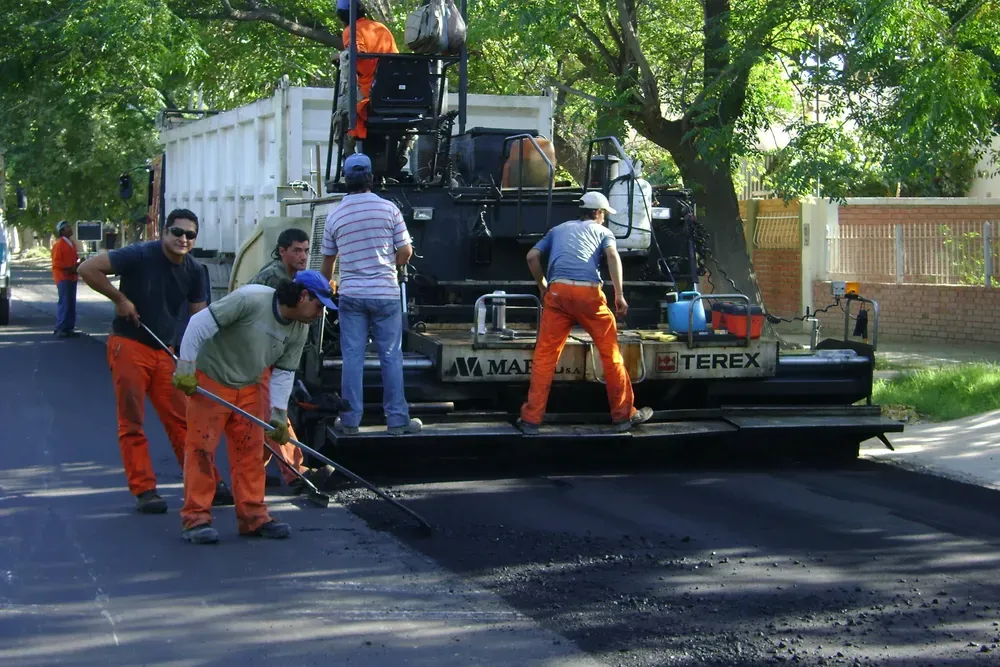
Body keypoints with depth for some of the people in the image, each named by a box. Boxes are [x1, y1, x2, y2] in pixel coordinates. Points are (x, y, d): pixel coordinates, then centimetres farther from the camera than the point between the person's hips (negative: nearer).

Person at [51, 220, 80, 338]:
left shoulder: (71, 243, 15)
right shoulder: (59, 244, -13)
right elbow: (56, 263, -18)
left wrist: (78, 264, 5)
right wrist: (71, 268, -21)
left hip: (71, 277, 9)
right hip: (63, 277, -9)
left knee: (71, 304, 10)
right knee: (65, 303, -12)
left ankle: (69, 328, 16)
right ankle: (60, 329, -9)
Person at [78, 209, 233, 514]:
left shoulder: (194, 271, 3)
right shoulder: (140, 255, -14)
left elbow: (198, 317, 9)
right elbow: (88, 269, -16)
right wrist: (120, 299, -14)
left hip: (166, 352, 5)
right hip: (129, 347, -4)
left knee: (182, 421, 5)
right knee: (132, 423, 0)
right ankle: (144, 491, 5)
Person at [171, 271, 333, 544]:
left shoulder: (300, 330, -3)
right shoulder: (250, 299, -26)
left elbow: (283, 373, 5)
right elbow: (200, 323, -24)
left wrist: (278, 415, -1)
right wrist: (185, 368, -22)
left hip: (249, 389, 7)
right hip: (209, 383, -7)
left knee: (250, 452, 6)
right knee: (201, 449, -5)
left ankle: (253, 516, 14)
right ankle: (195, 518, 0)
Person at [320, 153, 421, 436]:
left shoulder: (335, 216, 1)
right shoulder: (388, 209, -6)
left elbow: (328, 260, 12)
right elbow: (406, 252, -3)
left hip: (351, 295, 1)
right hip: (385, 293, -1)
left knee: (352, 358, 5)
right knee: (391, 357, 5)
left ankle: (350, 420, 8)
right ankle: (397, 419, 8)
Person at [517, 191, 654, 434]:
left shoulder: (558, 229, 30)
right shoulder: (601, 231, 20)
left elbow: (532, 256, 21)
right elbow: (613, 256, 0)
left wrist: (543, 287, 31)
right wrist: (619, 295, -3)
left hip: (558, 291, 3)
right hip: (588, 292, -2)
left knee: (545, 355, 5)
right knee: (610, 351, 9)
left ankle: (531, 418, 2)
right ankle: (624, 414, 14)